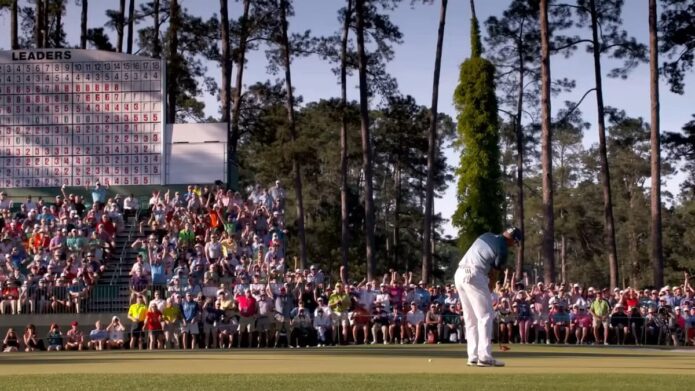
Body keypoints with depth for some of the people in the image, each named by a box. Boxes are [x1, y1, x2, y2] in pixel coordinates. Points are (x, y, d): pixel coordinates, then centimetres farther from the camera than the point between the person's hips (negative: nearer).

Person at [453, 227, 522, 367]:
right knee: (485, 316, -2)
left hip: (459, 274, 8)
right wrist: (489, 291, 8)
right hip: (474, 276, -8)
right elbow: (495, 269, -2)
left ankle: (473, 357, 12)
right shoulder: (503, 249, -7)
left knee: (470, 318, 12)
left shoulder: (486, 236, 15)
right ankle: (484, 357, -8)